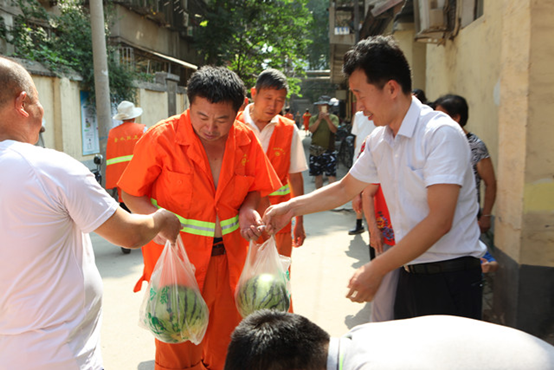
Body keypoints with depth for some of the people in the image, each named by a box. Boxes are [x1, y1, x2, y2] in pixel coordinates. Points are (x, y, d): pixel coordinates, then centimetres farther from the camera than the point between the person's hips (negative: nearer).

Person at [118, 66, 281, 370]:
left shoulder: (245, 140, -2)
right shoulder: (162, 137, -12)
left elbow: (256, 188, 12)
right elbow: (130, 193, -4)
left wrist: (247, 208, -9)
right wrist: (156, 216, -23)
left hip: (228, 259, 4)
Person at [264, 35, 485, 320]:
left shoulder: (441, 133, -17)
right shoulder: (378, 141, 7)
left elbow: (439, 220, -24)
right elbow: (345, 189, 20)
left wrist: (376, 269, -23)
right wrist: (291, 207, 14)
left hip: (449, 278, -6)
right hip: (409, 274, 7)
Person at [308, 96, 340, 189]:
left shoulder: (333, 118, 4)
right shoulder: (313, 118, 9)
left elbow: (334, 130, -12)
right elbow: (311, 130, -8)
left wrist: (327, 119, -25)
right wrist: (319, 119, -18)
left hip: (329, 151, -2)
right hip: (315, 151, 3)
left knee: (331, 175, -9)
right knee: (318, 175, 10)